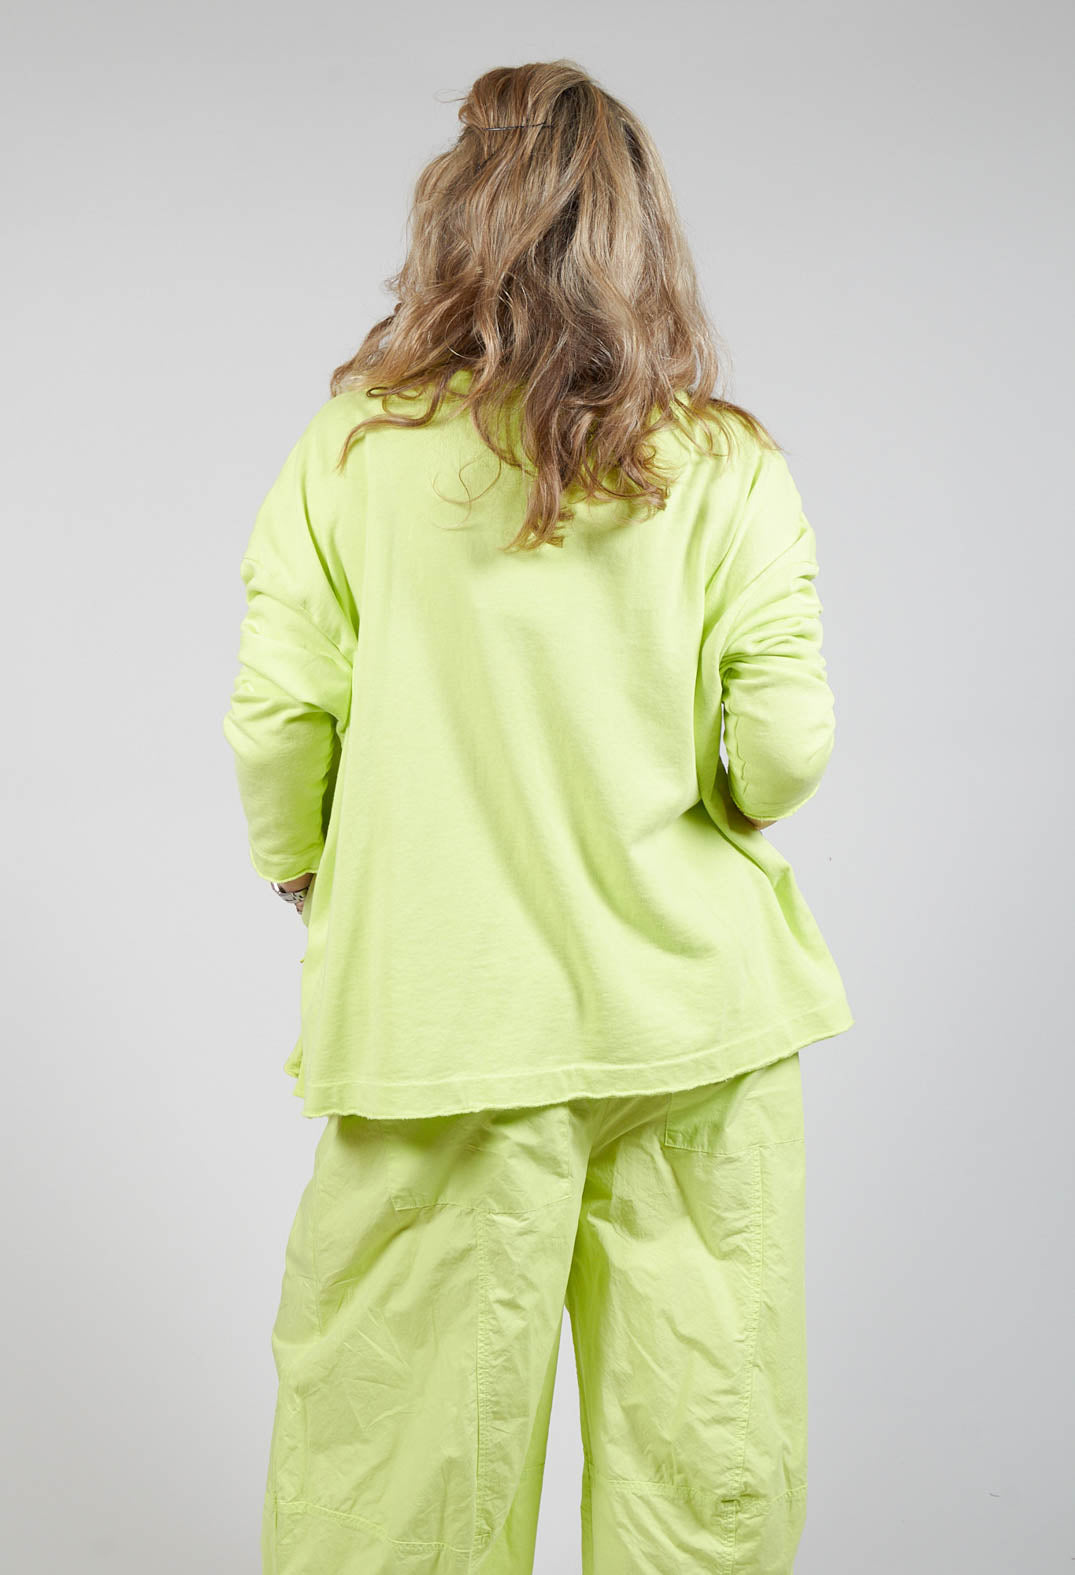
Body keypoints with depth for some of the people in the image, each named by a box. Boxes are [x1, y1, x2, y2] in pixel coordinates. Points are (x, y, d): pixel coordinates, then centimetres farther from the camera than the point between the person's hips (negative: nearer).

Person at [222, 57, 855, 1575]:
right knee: (703, 1442, 14)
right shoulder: (729, 468, -4)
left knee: (399, 1424, 14)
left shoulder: (350, 452, -4)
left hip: (439, 1008, 0)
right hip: (691, 1002, 1)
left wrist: (301, 877, 14)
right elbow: (785, 745, -9)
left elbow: (276, 724, -6)